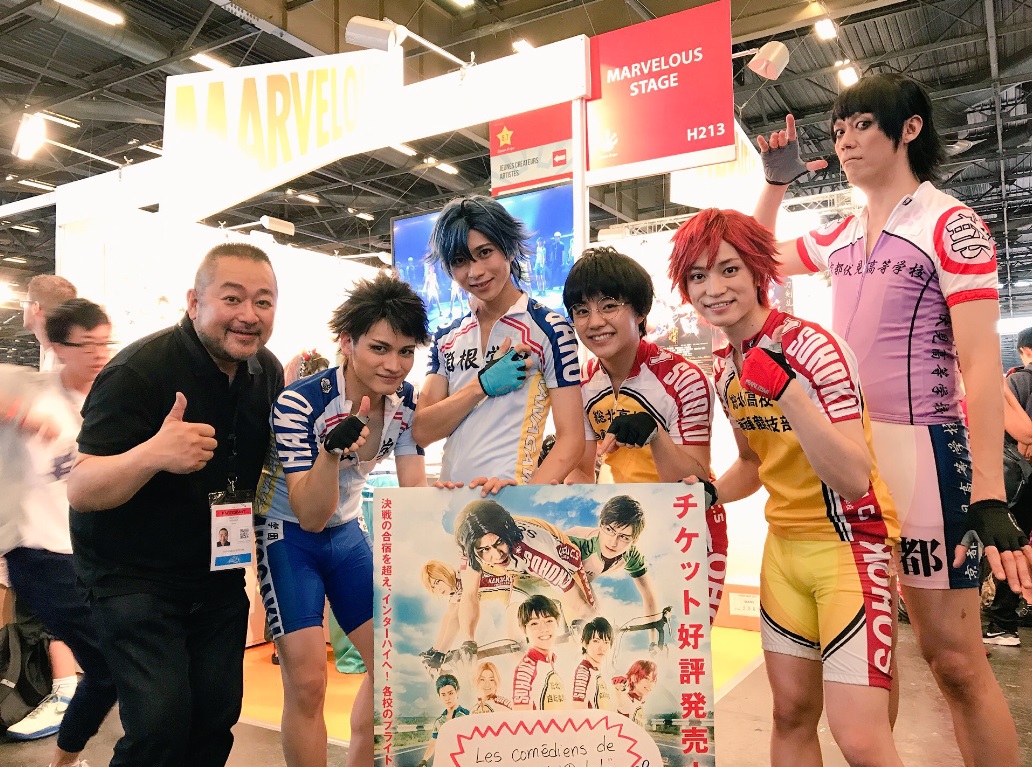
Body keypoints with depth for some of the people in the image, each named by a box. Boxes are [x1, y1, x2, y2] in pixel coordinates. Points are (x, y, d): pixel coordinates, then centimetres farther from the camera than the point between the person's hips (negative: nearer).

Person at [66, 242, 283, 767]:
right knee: (161, 725, -13)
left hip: (220, 579, 6)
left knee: (216, 721, 8)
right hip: (133, 577, -5)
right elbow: (79, 491, -24)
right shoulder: (138, 371, -20)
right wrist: (153, 453, -43)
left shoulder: (268, 371, -1)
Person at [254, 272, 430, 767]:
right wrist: (333, 450, -44)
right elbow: (310, 517, -28)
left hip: (346, 534, 6)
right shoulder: (300, 403, -27)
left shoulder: (404, 400, -11)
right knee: (307, 682, -11)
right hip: (288, 536, -6)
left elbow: (414, 493, -9)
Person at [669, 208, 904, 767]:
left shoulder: (813, 348, -19)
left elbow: (854, 480, -28)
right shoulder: (725, 368, 3)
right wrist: (706, 496, 0)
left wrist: (786, 387, -37)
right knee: (791, 712, 13)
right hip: (784, 545, 7)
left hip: (849, 542, -6)